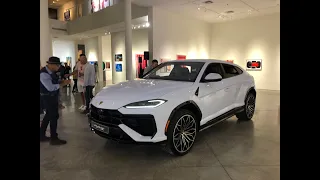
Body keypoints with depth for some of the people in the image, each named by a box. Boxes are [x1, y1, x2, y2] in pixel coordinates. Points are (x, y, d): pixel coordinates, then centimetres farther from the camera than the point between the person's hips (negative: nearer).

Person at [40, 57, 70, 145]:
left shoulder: (52, 72, 4)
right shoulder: (43, 74, -24)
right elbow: (51, 87, -28)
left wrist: (62, 81, -4)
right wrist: (63, 83, -21)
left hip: (53, 96, 9)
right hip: (48, 97, -9)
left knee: (48, 115, 18)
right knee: (54, 116, -2)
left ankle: (42, 135, 32)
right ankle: (54, 139, 12)